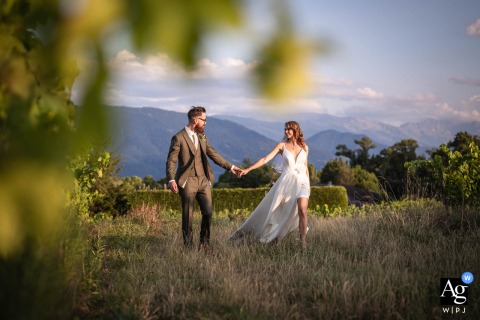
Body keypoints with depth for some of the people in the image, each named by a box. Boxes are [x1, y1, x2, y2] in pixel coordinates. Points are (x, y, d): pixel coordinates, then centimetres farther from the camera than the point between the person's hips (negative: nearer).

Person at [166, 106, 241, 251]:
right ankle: (188, 246, 13)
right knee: (188, 216, 1)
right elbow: (171, 161, -12)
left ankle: (204, 243, 18)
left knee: (208, 212, 4)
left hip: (203, 180, 6)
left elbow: (212, 153, 16)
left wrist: (230, 167, 13)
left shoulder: (201, 135, 10)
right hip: (187, 182, -6)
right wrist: (171, 180, -26)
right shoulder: (178, 138, -10)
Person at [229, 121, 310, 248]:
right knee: (274, 211, 2)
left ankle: (303, 242, -11)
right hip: (286, 181, 0)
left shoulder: (304, 147, 8)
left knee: (302, 211, -19)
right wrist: (248, 169, -13)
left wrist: (308, 185, 18)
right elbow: (265, 159, -4)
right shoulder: (282, 145, 3)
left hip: (301, 181, 0)